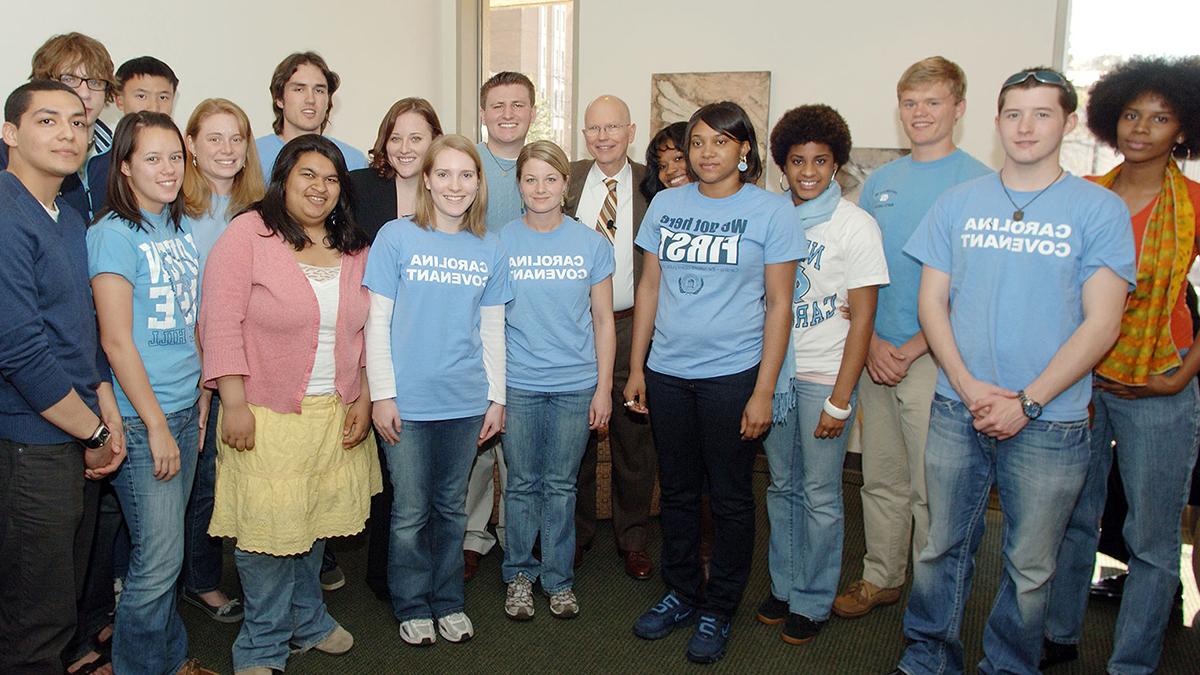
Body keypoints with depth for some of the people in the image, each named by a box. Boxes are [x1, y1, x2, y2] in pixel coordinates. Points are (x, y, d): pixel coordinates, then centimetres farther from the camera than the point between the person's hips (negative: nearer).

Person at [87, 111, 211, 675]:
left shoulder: (180, 228, 11)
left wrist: (200, 397, 12)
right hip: (140, 417, -6)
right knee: (158, 558, -1)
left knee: (165, 550, 15)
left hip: (184, 409, 6)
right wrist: (157, 426, -14)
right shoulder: (113, 234, -11)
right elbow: (116, 341, -14)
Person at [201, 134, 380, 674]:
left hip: (336, 413, 5)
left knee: (316, 522, 15)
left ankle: (307, 620, 36)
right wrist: (234, 403, -14)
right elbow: (221, 321, -11)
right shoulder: (248, 233, -7)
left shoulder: (354, 249, 9)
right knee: (266, 528, 2)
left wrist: (364, 398, 5)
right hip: (265, 413, -5)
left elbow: (368, 330, 12)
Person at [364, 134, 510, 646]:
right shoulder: (396, 237, -3)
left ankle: (449, 601, 31)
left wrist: (497, 397, 8)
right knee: (411, 511, 8)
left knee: (452, 508, 15)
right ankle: (413, 606, 27)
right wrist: (382, 394, -8)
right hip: (408, 402, -3)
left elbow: (492, 330, 9)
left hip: (466, 401, 3)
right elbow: (377, 322, -4)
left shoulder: (489, 250, 6)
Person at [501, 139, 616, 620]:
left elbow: (603, 320, 4)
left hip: (575, 383, 0)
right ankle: (519, 575, 26)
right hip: (518, 384, 0)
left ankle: (558, 578, 25)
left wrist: (603, 387, 0)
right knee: (522, 483, 10)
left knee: (561, 485, 10)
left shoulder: (591, 243, 1)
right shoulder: (500, 243, 0)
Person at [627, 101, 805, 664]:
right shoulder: (666, 205, 7)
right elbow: (649, 287, 11)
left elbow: (778, 304, -5)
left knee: (729, 497, 7)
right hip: (667, 372, 4)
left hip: (733, 374, -3)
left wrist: (763, 391, -10)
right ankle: (680, 594, 32)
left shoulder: (771, 211, -4)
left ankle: (717, 611, 24)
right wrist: (635, 368, 8)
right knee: (677, 491, 14)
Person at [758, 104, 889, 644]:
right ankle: (783, 586, 29)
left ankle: (813, 601, 21)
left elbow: (862, 317, -9)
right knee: (782, 486, 14)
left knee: (820, 495, 5)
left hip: (823, 376, -4)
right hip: (774, 371, 4)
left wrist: (840, 399, -13)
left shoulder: (855, 225, -7)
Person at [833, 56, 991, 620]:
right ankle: (881, 578, 29)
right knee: (881, 479, 14)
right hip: (875, 355, 5)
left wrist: (911, 349, -13)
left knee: (931, 487, 3)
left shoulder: (978, 183, -5)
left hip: (934, 358, -5)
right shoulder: (879, 182, 11)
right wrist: (870, 342, -2)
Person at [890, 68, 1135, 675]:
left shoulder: (1100, 210, -2)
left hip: (1049, 424, -2)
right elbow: (932, 301, 5)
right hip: (957, 412, 2)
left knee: (1029, 567, 10)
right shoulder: (958, 202, 6)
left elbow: (1101, 322, -7)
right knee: (941, 546, 12)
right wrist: (967, 385, -8)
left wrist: (1027, 402, -13)